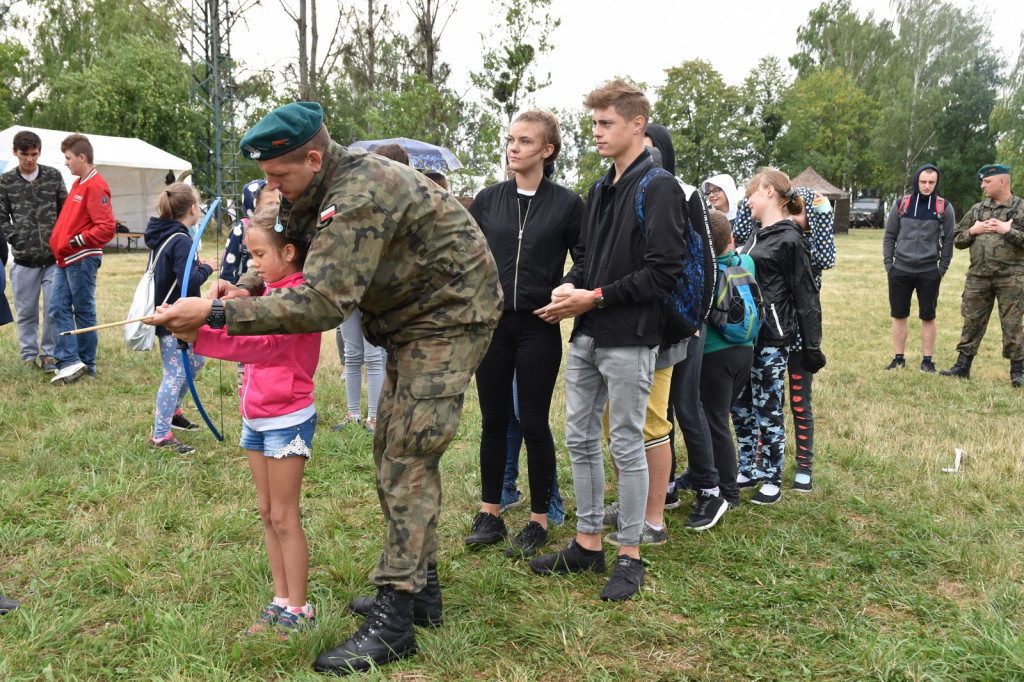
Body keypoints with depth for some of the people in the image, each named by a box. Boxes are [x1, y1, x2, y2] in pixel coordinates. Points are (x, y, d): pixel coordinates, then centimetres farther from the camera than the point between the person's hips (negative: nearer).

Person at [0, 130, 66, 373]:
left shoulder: (53, 175, 5)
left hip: (54, 257, 0)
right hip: (24, 260, 0)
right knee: (26, 312, 7)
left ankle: (49, 355, 14)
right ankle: (29, 356, 20)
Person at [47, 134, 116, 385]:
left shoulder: (95, 187, -13)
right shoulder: (78, 184, 15)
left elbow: (106, 228, -20)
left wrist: (75, 241, -16)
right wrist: (60, 241, 10)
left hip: (83, 259, -9)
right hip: (66, 259, 9)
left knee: (84, 312, 0)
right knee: (57, 307, 2)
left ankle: (87, 364, 10)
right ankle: (69, 362, 2)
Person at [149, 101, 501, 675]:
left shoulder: (361, 195, -28)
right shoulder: (324, 191, 5)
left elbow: (324, 301, -35)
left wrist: (217, 313, -32)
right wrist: (248, 286, -5)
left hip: (450, 316, -10)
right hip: (412, 317, 10)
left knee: (409, 456, -12)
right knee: (393, 451, 12)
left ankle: (394, 618, -7)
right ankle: (421, 589, 22)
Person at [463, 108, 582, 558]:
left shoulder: (566, 203, -2)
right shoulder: (488, 200, 6)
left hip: (538, 327, -3)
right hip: (492, 323, 3)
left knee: (533, 423, 2)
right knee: (493, 421, 9)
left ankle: (539, 521, 16)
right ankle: (490, 515, 22)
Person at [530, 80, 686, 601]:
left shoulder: (659, 188, -10)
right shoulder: (600, 189, 16)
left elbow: (663, 270, -17)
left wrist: (596, 297, -16)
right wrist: (570, 285, 0)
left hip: (629, 339, -8)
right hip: (586, 337, 8)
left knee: (627, 446, 2)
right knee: (580, 440, 13)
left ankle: (629, 556, 16)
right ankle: (587, 543, 26)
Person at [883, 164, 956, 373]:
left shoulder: (944, 208, 0)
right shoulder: (901, 204, 4)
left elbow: (948, 240, 3)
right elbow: (889, 236, 7)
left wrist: (942, 268, -2)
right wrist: (888, 264, 0)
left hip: (929, 272, -1)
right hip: (900, 271, 1)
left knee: (928, 317, 4)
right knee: (899, 316, 7)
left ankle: (927, 360, 15)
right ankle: (899, 358, 18)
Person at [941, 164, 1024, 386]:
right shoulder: (977, 210, 12)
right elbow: (957, 239, 15)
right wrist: (973, 231, -3)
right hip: (978, 277, 4)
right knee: (972, 321, 8)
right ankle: (963, 366, 17)